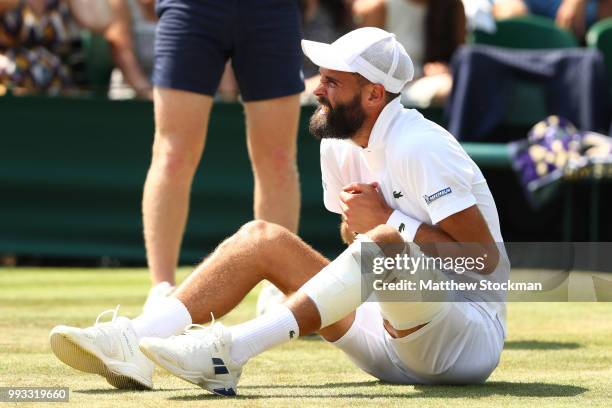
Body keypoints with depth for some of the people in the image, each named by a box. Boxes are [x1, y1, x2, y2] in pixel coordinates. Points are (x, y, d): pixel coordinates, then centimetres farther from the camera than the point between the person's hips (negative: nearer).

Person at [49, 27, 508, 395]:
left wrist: (388, 221, -20)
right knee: (262, 237, 0)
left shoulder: (418, 148, -18)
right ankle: (136, 341, -21)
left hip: (470, 339, -8)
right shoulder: (338, 147, 7)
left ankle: (229, 351, -44)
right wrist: (355, 220, -6)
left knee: (383, 243, -36)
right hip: (387, 336, 8)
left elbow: (486, 257, -21)